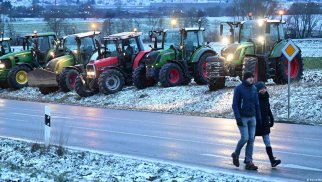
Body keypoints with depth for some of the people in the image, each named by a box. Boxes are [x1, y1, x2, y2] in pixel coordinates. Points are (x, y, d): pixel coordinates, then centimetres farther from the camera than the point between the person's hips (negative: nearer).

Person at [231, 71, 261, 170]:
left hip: (252, 118, 5)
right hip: (242, 118, -5)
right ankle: (236, 154, 15)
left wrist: (259, 117, 8)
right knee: (245, 138, -12)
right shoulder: (238, 89, -9)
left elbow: (256, 104, 12)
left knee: (251, 139, 0)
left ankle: (249, 162, 2)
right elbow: (235, 104, -12)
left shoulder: (253, 89, 7)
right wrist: (238, 118, -20)